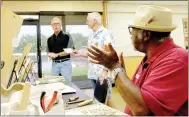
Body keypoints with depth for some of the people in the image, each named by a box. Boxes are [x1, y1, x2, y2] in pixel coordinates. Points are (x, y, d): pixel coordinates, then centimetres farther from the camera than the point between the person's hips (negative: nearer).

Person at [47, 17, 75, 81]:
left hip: (65, 63, -4)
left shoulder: (67, 36, -3)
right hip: (54, 63, 4)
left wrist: (57, 54, -15)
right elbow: (48, 52, 16)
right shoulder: (49, 39, 11)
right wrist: (50, 55, -7)